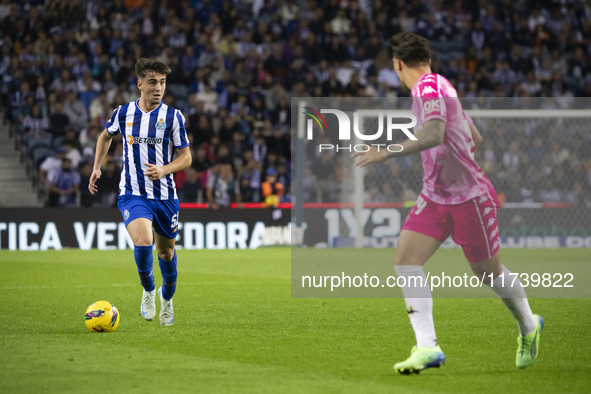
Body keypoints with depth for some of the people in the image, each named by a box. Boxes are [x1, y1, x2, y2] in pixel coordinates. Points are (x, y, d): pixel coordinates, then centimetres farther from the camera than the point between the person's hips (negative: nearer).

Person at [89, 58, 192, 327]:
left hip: (164, 195, 1)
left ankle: (167, 299, 40)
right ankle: (148, 290, 3)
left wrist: (163, 170, -19)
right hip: (132, 194, -1)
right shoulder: (123, 113, -1)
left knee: (166, 250, 13)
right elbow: (106, 136, 21)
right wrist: (97, 168, 13)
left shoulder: (173, 116, -5)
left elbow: (186, 156, -1)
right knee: (143, 242, -24)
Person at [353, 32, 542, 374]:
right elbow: (475, 139, 19)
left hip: (471, 198, -8)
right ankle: (427, 347, -17)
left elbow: (434, 135, -33)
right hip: (434, 197, 8)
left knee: (489, 272, 8)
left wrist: (387, 153, -34)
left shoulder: (429, 87, -16)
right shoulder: (441, 87, 11)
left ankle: (529, 326, 35)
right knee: (406, 262, -11)